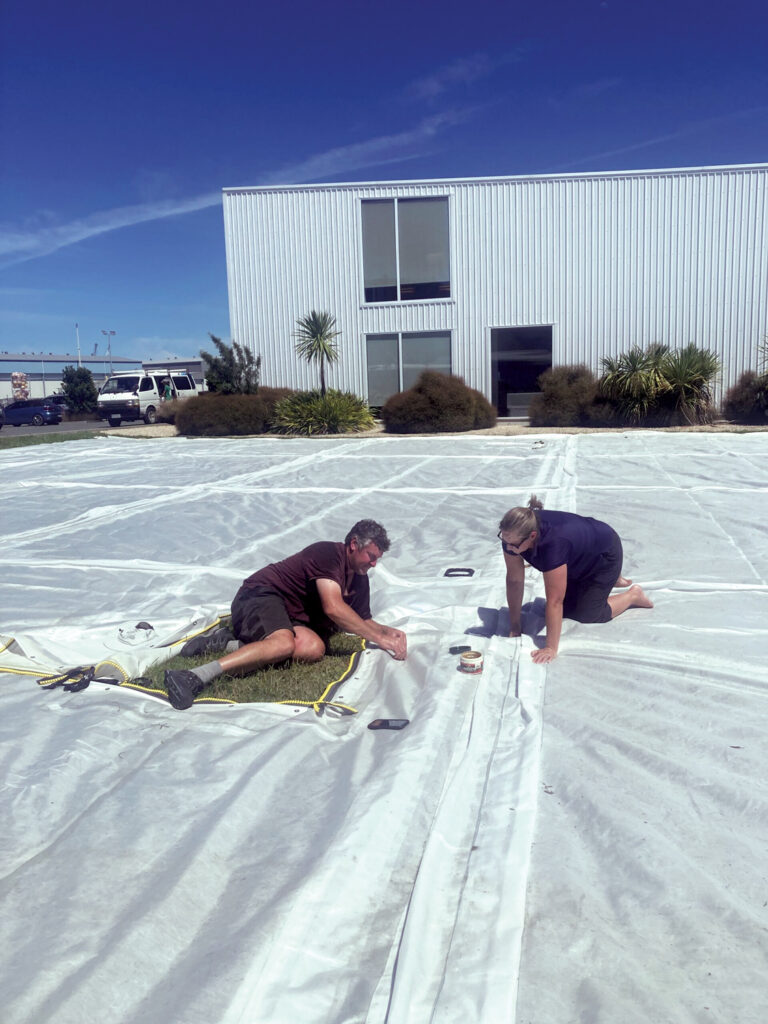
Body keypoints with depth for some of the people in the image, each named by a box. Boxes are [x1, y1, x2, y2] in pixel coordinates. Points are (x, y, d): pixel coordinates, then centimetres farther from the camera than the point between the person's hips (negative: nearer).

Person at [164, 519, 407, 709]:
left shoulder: (360, 580, 17)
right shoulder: (328, 552, -12)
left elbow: (364, 622, 26)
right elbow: (333, 608, -22)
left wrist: (388, 631, 4)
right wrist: (378, 638, -19)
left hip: (290, 617, 8)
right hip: (261, 594, -8)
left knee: (314, 648, -25)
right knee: (284, 643, -39)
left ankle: (228, 644, -18)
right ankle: (194, 677, -47)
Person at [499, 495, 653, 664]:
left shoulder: (553, 544, -47)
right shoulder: (512, 535, -29)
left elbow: (554, 602, -43)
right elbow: (514, 580, -19)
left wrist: (551, 648, -40)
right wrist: (514, 627, -16)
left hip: (605, 554, -6)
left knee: (586, 614, -6)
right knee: (567, 609, 12)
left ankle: (633, 594, 18)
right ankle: (611, 580, 35)